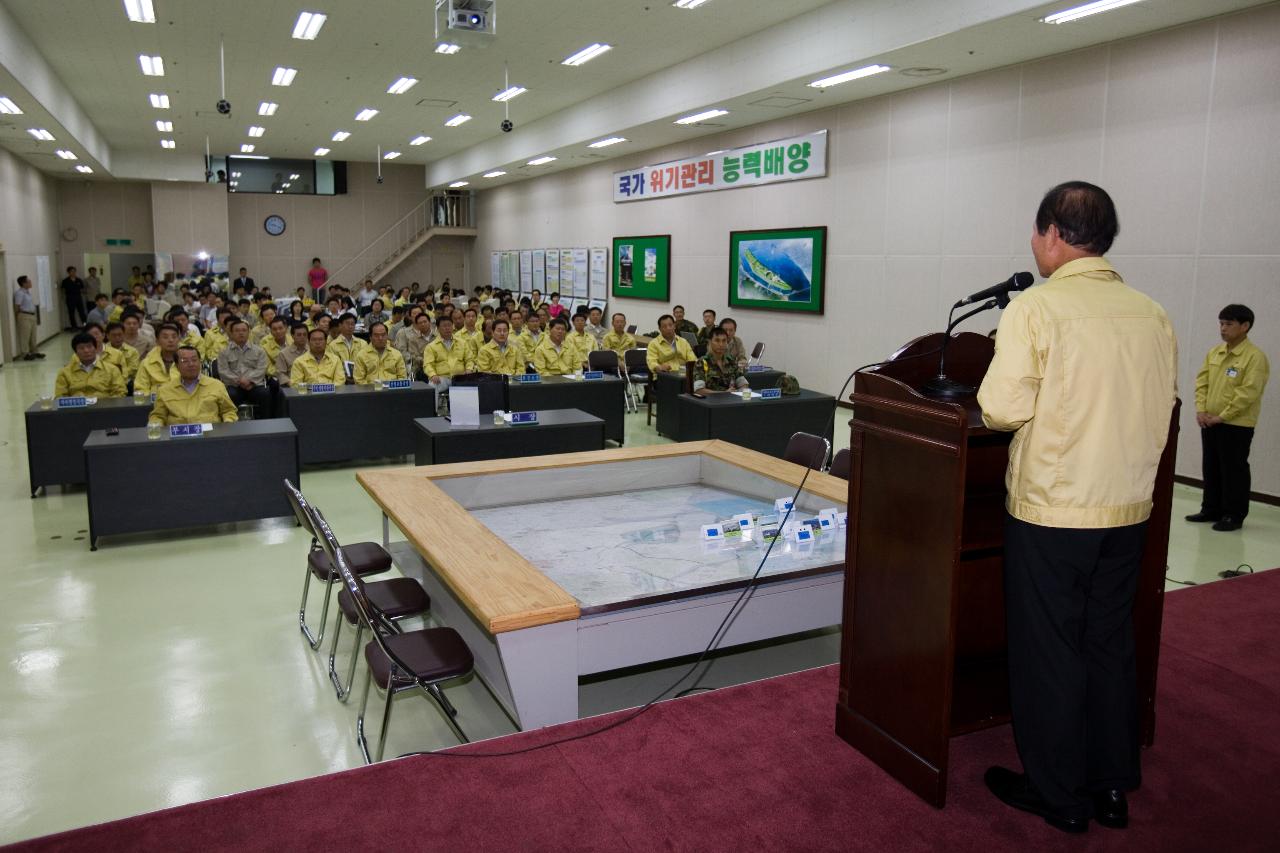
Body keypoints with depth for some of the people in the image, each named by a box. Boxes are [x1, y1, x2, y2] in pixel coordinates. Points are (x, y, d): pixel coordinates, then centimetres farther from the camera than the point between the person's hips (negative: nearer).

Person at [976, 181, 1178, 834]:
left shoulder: (1036, 308, -15)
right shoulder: (1153, 315, 3)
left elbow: (1003, 410, -19)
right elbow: (1162, 409, 10)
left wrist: (1000, 373, 1)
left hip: (1050, 511, -6)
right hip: (1127, 510, 6)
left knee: (1049, 651, 8)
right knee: (1111, 644, 18)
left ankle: (1058, 795, 22)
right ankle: (1112, 787, 31)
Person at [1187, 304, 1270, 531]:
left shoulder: (1255, 357, -12)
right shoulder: (1214, 352, 9)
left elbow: (1248, 393, -17)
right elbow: (1202, 381, 9)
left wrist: (1222, 416, -17)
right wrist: (1201, 410, -4)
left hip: (1237, 425, -7)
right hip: (1209, 423, 7)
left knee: (1234, 470, 1)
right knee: (1211, 468, 13)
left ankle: (1234, 515, 10)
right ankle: (1211, 509, 24)